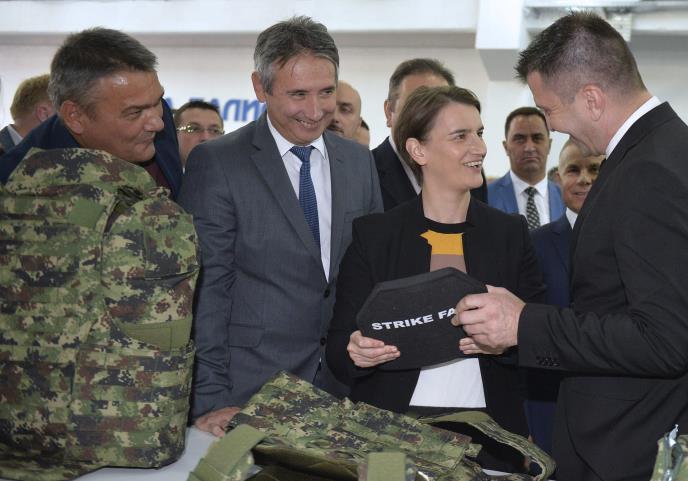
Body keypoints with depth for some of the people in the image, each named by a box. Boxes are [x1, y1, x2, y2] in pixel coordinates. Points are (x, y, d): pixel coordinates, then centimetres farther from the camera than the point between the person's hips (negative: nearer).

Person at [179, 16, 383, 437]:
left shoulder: (360, 161, 9)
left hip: (345, 386, 4)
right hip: (249, 393, -4)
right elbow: (207, 288, -10)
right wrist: (210, 398, -15)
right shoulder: (216, 164, -7)